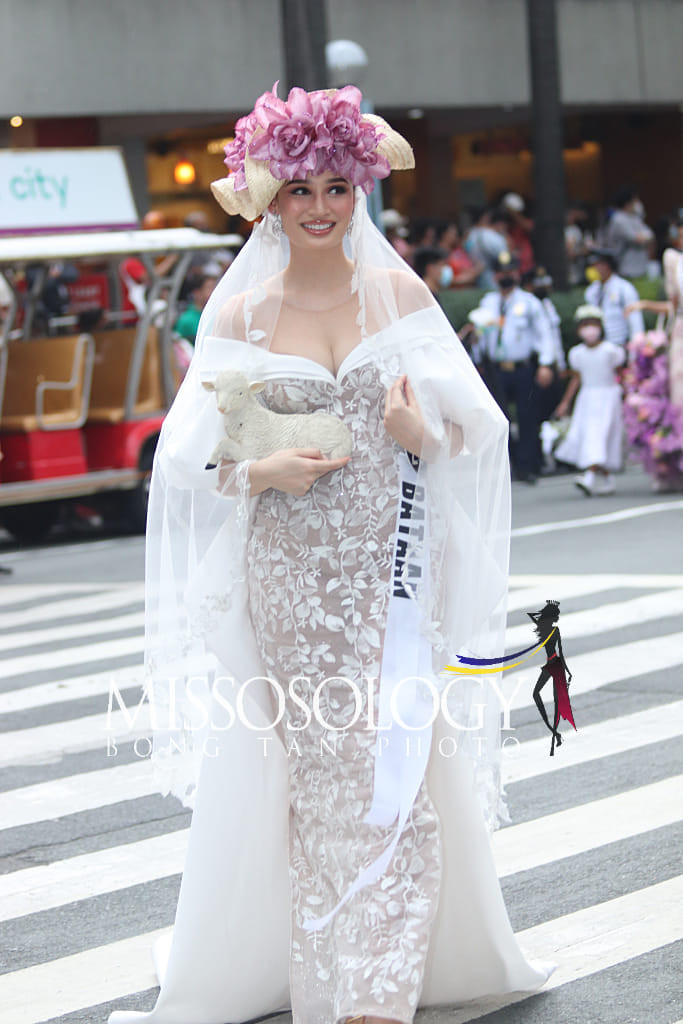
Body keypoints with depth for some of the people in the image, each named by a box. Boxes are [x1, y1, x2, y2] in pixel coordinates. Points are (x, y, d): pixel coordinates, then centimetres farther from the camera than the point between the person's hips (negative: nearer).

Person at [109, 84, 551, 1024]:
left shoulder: (402, 292, 5)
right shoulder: (241, 316, 3)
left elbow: (470, 426, 9)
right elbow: (203, 460, 5)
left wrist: (423, 436, -13)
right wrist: (265, 471, -15)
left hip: (394, 571, 0)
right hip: (289, 582, 0)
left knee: (399, 778, -5)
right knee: (312, 777, 4)